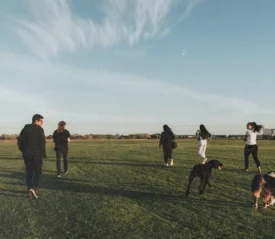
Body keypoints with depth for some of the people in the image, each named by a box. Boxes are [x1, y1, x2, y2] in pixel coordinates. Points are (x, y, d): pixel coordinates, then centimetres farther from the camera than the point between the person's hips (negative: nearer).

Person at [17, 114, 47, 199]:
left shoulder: (25, 128, 8)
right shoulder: (39, 129, -10)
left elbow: (19, 140, 7)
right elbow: (42, 142, -15)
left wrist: (23, 150, 18)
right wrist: (43, 154, -5)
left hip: (26, 154, 5)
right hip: (36, 154, -5)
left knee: (29, 172, 15)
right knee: (37, 172, 5)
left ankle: (30, 188, 15)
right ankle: (34, 188, -10)